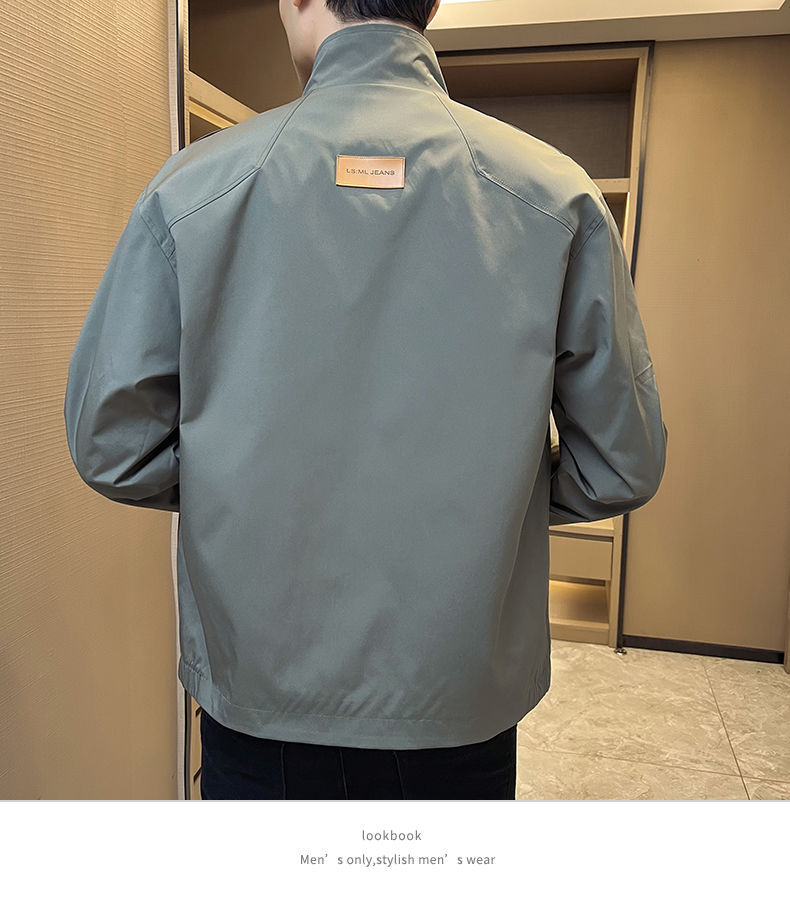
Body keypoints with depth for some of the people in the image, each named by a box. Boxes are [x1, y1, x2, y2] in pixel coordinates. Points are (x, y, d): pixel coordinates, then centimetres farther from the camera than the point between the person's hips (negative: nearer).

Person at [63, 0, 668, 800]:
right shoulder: (557, 194, -9)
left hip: (258, 704, 0)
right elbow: (621, 470, -6)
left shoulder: (194, 185, -10)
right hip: (462, 713, 1)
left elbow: (110, 446, -7)